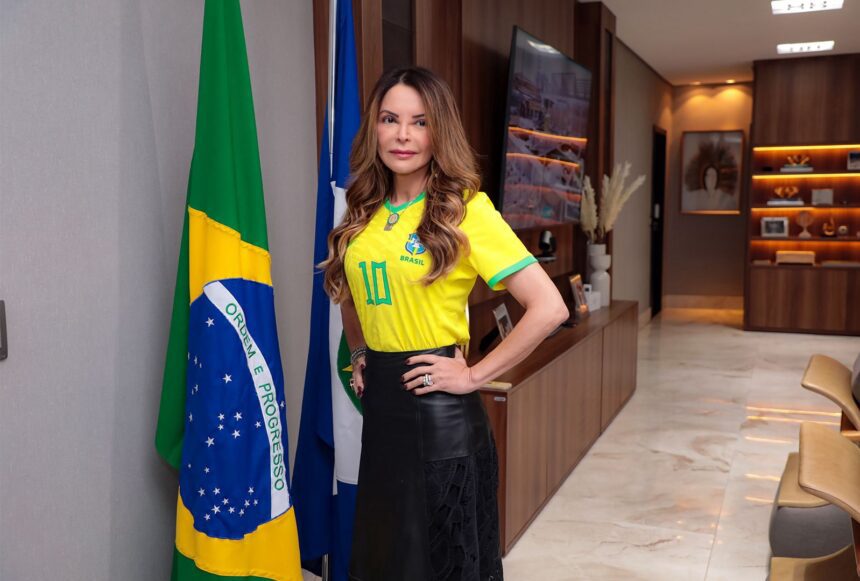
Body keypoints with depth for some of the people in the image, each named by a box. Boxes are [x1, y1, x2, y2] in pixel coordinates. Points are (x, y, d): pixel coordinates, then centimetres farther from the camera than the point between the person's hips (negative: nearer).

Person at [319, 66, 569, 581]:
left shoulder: (465, 210, -13)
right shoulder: (365, 212, 5)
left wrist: (475, 375, -16)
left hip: (439, 410, -6)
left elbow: (549, 308, -20)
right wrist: (361, 353, 11)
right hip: (378, 403, 6)